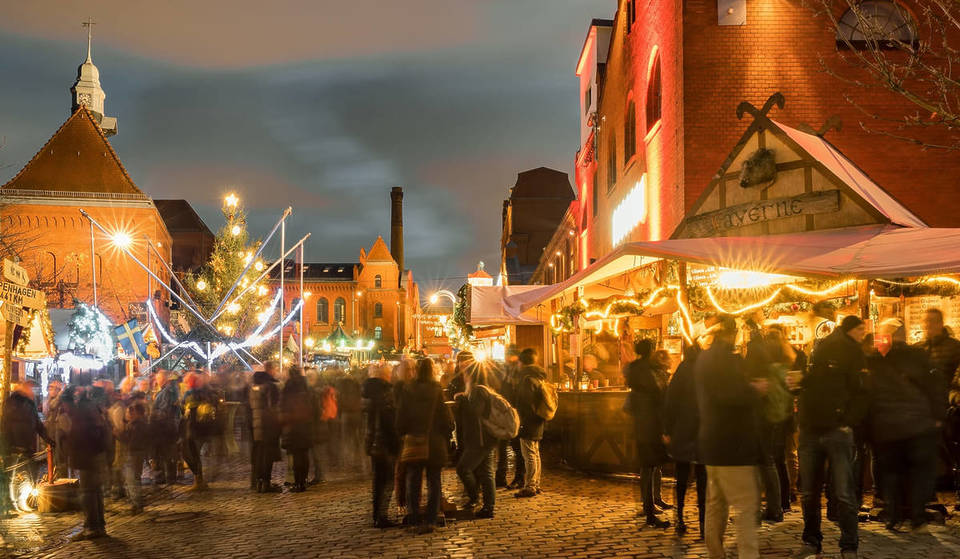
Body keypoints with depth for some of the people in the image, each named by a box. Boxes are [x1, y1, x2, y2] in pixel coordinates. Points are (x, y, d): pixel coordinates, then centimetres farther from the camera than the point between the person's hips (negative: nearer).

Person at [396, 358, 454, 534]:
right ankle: (430, 520, 5)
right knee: (433, 482, 9)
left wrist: (403, 436, 13)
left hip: (412, 442, 1)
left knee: (413, 482, 10)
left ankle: (415, 521, 9)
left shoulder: (406, 390, -5)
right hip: (435, 443, -1)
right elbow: (447, 417, -6)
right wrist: (446, 435, 9)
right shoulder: (437, 391, -8)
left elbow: (401, 417, -1)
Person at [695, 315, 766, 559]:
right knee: (747, 505, -7)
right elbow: (738, 397, -24)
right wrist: (757, 390, -6)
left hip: (710, 439, 9)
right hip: (732, 443, -9)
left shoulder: (703, 359, 12)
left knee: (716, 503, 16)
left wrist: (749, 389, 18)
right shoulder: (728, 359, -16)